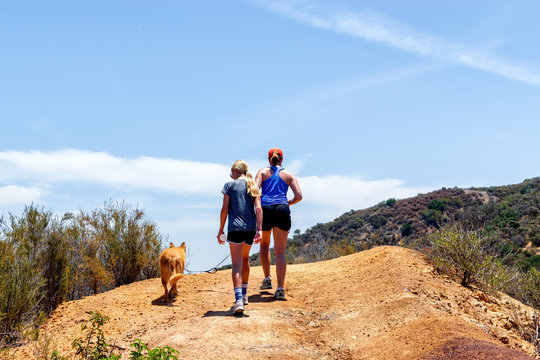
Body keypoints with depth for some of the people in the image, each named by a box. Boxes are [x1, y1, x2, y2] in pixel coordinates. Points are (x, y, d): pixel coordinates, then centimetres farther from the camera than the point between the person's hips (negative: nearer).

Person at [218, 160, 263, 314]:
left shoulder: (230, 185, 2)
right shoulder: (253, 186, 12)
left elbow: (225, 209, -2)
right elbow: (258, 209, 1)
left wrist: (221, 230, 3)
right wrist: (259, 230, -4)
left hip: (235, 228, -4)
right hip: (250, 228, 4)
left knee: (237, 264, -8)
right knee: (245, 258, 24)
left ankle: (239, 299, -22)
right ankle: (244, 295, 30)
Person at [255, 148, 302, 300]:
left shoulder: (263, 172, 14)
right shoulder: (289, 175, 17)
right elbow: (298, 196, 6)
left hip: (265, 209, 0)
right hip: (282, 210, 0)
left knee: (264, 245, 26)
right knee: (280, 252, -1)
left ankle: (267, 279, 23)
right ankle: (280, 289, -12)